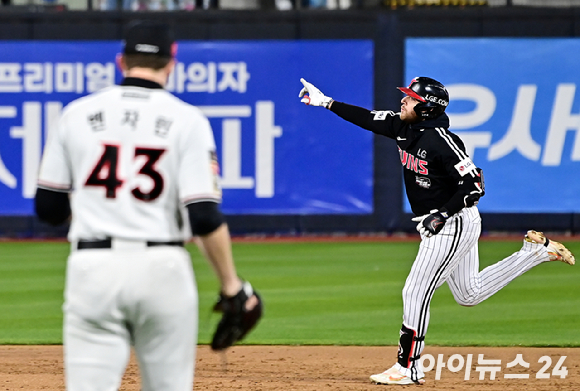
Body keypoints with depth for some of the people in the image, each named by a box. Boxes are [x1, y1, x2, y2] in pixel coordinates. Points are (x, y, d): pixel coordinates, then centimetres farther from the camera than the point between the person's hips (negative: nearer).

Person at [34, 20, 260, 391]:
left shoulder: (77, 114, 5)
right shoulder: (187, 120, -1)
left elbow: (48, 208, 9)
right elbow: (205, 217, -10)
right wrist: (232, 286, -2)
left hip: (92, 267, 1)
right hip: (162, 270, -1)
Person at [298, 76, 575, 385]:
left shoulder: (440, 140, -23)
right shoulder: (404, 128, 2)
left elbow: (474, 186, -24)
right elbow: (368, 118, 13)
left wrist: (441, 216, -24)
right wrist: (326, 102, 10)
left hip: (454, 225, -10)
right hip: (435, 227, 10)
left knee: (415, 293, -7)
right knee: (469, 295, 20)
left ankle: (408, 368, 1)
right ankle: (536, 251, 27)